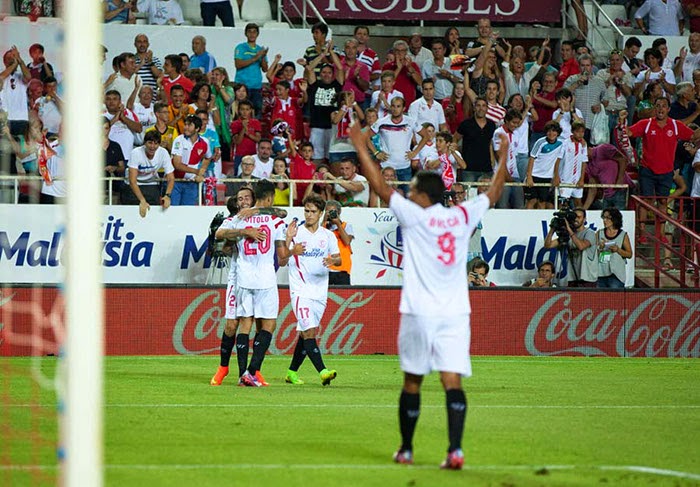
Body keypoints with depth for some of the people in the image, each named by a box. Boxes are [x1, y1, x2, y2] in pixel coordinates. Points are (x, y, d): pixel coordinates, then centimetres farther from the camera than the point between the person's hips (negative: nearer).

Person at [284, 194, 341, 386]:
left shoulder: (328, 236, 9)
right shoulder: (296, 232, -2)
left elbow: (339, 259, 8)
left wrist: (332, 260, -15)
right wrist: (291, 250, -28)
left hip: (320, 290, 5)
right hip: (300, 289, -5)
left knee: (307, 333, 9)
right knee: (309, 331, -16)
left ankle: (292, 372, 21)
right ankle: (323, 372, -27)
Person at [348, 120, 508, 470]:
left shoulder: (414, 216, -5)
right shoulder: (463, 216, 5)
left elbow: (380, 185, -2)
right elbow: (494, 192, 21)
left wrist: (361, 147, 6)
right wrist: (505, 156, 33)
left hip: (419, 313, -3)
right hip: (456, 313, 3)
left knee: (412, 382, 9)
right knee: (452, 381, -5)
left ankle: (405, 450, 18)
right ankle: (455, 450, -19)